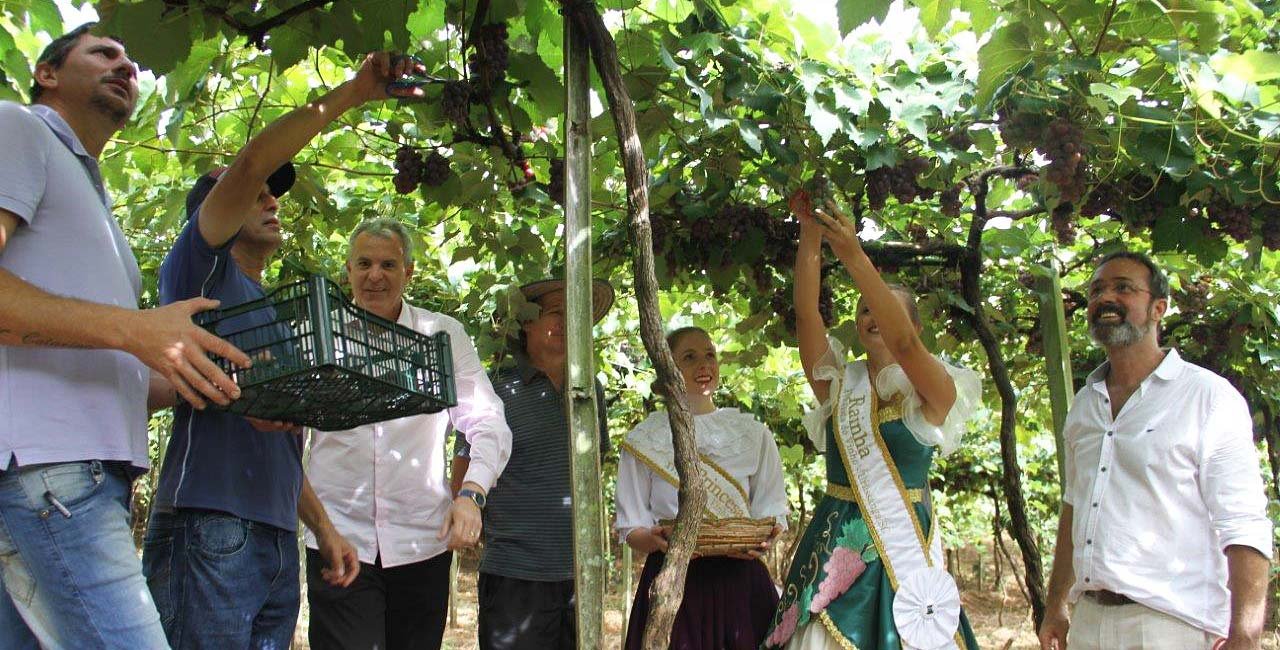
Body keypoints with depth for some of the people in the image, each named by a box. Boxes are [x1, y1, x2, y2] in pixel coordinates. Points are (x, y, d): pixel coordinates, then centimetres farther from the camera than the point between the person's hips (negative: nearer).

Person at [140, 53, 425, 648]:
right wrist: (350, 93, -8)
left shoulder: (277, 314, 26)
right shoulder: (201, 269, 5)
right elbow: (248, 166, -11)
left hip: (278, 544, 8)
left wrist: (323, 527, 20)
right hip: (208, 531, -8)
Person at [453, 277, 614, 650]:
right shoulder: (495, 391, -4)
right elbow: (465, 469, 4)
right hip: (515, 576, -5)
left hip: (582, 573, 5)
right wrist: (468, 525, 0)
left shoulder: (591, 391, 11)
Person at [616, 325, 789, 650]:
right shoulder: (643, 440, 5)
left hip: (740, 580, 2)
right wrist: (654, 539, -19)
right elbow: (631, 528, 3)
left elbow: (772, 511, 9)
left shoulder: (753, 433, 9)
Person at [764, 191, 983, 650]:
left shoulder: (931, 392, 0)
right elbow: (806, 314, -3)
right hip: (835, 545, 3)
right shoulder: (839, 385, 10)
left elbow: (903, 342, -20)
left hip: (903, 548, -3)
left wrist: (855, 258, -28)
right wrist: (810, 233, -11)